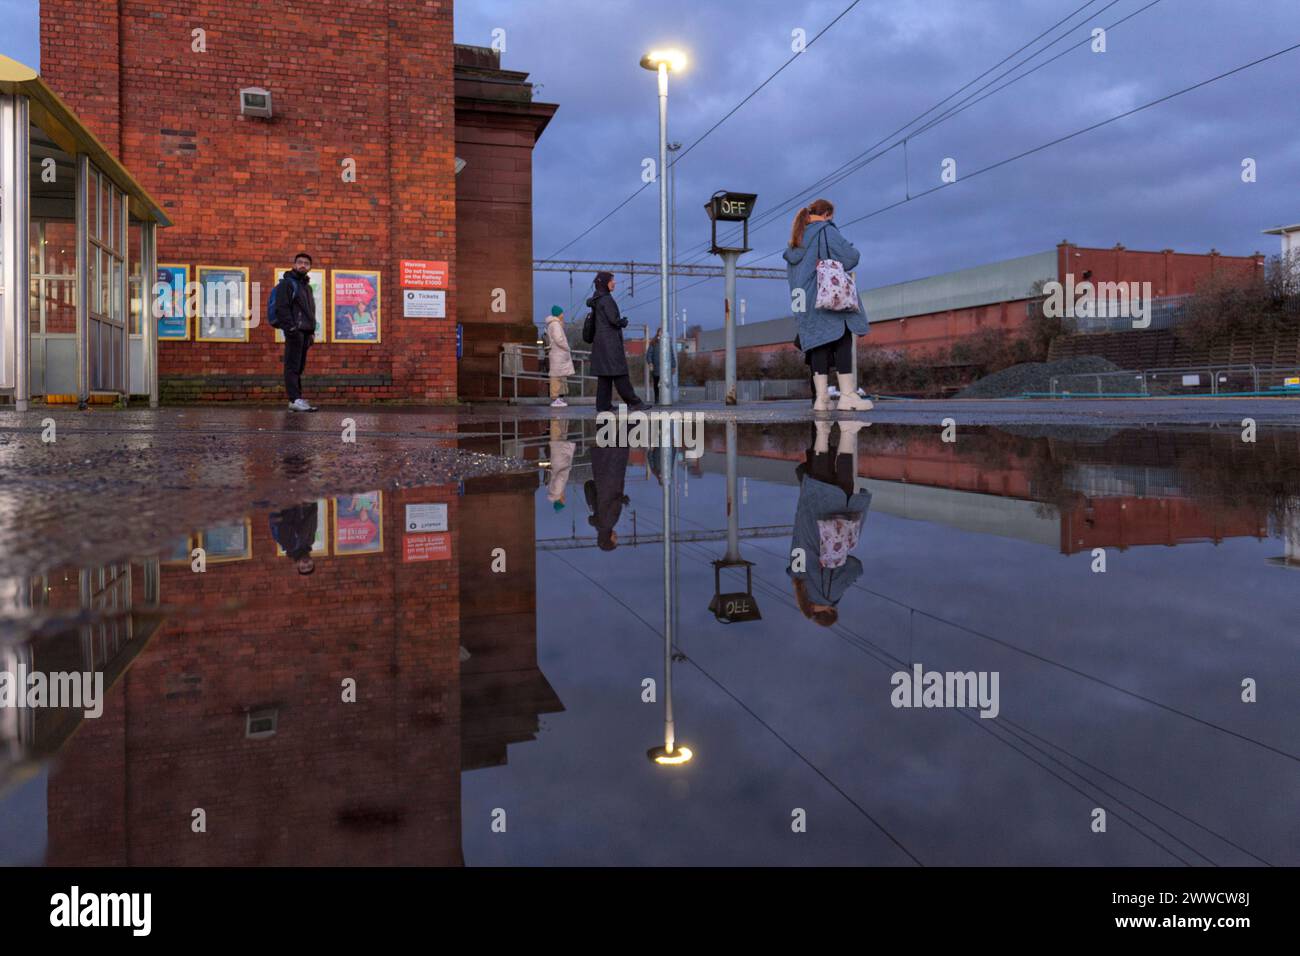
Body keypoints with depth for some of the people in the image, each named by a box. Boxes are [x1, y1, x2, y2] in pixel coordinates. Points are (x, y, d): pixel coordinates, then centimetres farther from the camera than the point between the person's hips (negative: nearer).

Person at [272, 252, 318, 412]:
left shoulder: (307, 286, 23)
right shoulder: (287, 283, -3)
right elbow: (282, 307, -13)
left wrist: (311, 332, 19)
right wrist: (290, 327, -20)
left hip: (305, 332, 8)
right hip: (294, 331, -8)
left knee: (299, 367, 9)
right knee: (293, 366, -11)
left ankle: (297, 399, 11)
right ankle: (295, 400, -18)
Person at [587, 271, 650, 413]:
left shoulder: (596, 300, 15)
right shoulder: (606, 299, -13)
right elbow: (614, 320, -19)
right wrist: (624, 322, 3)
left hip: (600, 341, 9)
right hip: (610, 341, -9)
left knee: (605, 375, 8)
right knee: (619, 373, -8)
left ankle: (603, 405, 7)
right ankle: (633, 402, -7)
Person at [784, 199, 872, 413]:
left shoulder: (797, 238, 19)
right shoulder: (826, 231, -4)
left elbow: (790, 270, 23)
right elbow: (851, 256, -12)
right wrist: (837, 262, 8)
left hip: (808, 303, 7)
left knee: (820, 344, 4)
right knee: (842, 341, -8)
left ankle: (821, 397, -3)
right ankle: (847, 395, -15)